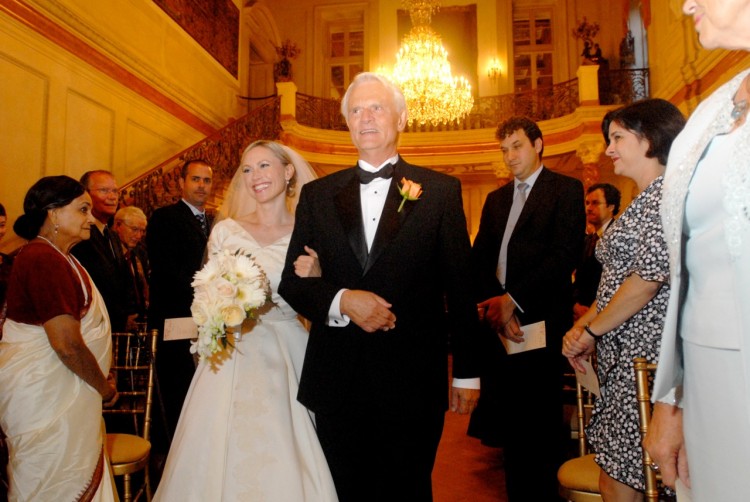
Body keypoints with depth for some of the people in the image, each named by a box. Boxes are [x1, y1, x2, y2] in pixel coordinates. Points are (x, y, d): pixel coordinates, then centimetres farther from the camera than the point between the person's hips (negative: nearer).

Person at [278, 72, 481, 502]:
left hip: (412, 382, -2)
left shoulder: (441, 191, 0)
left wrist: (467, 372, 0)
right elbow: (291, 281, 5)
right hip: (336, 381, 3)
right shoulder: (317, 194, 7)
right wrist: (342, 300, -14)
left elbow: (460, 288, 0)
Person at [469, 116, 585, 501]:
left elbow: (565, 253, -11)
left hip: (540, 320, -5)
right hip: (499, 319, 5)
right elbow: (479, 258, 10)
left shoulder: (566, 189, 2)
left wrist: (514, 300, -15)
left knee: (539, 421, 3)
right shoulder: (495, 199, 18)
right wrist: (493, 303, -7)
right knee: (508, 419, 11)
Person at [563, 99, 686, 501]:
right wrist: (582, 327, 4)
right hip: (622, 357, 9)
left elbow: (650, 278, -19)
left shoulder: (668, 193, -10)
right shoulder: (642, 202, 20)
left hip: (646, 358, -9)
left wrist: (590, 331, -10)